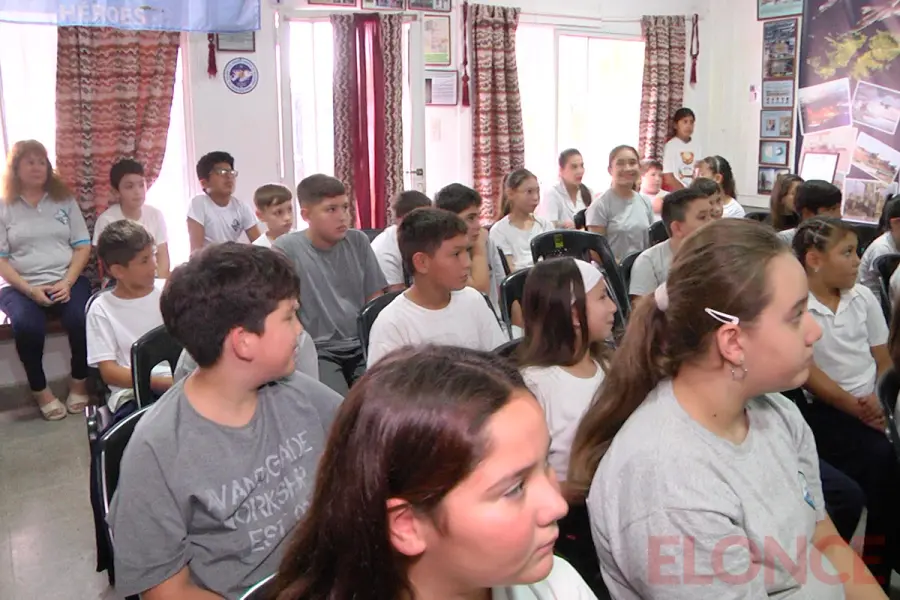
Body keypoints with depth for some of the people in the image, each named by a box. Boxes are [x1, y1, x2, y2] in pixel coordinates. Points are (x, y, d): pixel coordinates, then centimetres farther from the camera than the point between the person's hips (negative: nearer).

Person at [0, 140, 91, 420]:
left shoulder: (65, 200, 10)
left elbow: (82, 246, 6)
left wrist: (67, 282, -10)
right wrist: (29, 289, -14)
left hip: (66, 280, 1)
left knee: (82, 318, -29)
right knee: (27, 325, -32)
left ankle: (79, 381, -5)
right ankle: (40, 390, -9)